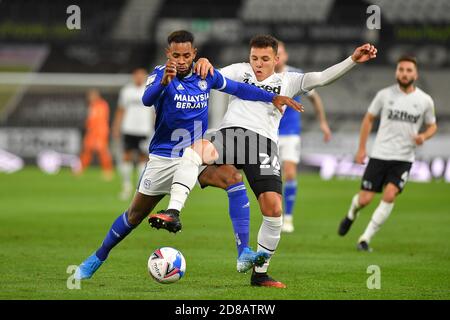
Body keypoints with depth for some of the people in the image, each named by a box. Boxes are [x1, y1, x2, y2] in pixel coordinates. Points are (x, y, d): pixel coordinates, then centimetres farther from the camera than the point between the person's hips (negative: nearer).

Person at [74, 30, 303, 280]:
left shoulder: (206, 76, -3)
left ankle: (244, 253, -25)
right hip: (164, 158, -2)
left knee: (233, 179, -24)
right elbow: (147, 100, -35)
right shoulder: (161, 74, -15)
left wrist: (273, 97, 3)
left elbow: (238, 88, 11)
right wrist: (164, 81, -55)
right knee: (135, 215, 5)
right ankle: (97, 258, 27)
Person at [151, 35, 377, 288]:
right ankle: (173, 213, -42)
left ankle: (260, 273, 5)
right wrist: (203, 63, -6)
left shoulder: (287, 81, 23)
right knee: (195, 148, -36)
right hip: (231, 134, -1)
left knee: (274, 209, -12)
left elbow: (322, 78, 12)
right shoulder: (239, 71, 24)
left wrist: (353, 60, 0)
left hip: (264, 143, 1)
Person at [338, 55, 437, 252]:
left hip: (404, 159, 0)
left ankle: (366, 238, -10)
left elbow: (432, 126, 14)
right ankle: (352, 214, 36)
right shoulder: (385, 95, -1)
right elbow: (368, 119, 10)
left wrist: (424, 136, -10)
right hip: (379, 155, 0)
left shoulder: (425, 101, 0)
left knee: (390, 195, -20)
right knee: (365, 199, -2)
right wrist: (361, 148, 6)